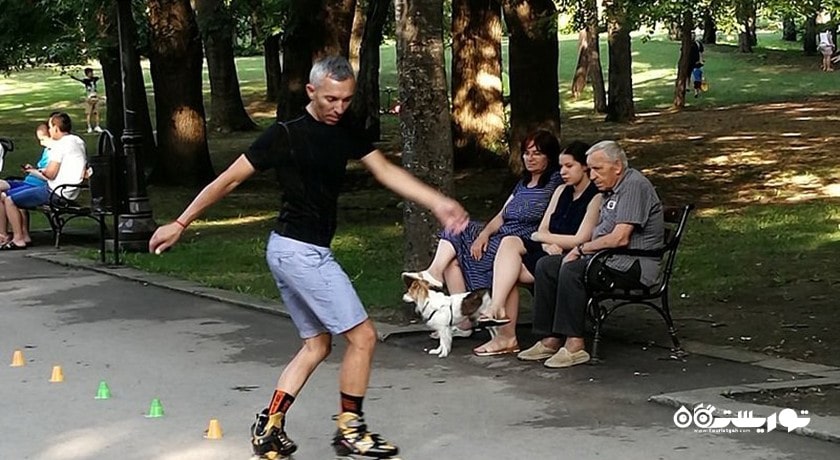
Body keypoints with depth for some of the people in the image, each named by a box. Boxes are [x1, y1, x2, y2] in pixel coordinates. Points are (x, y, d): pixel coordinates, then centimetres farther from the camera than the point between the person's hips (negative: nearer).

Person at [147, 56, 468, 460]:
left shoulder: (344, 132, 7)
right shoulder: (286, 135, -14)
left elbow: (386, 171, 1)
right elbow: (229, 179, -11)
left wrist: (437, 202, -11)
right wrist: (180, 224, -9)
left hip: (292, 253, 9)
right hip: (302, 252, -9)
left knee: (317, 344, 14)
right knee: (362, 335, -4)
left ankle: (269, 428, 13)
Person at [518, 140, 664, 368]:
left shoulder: (634, 185, -13)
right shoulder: (611, 189, 19)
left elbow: (620, 238, -21)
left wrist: (581, 249, -10)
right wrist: (581, 250, 0)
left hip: (632, 265, -10)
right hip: (607, 258, 10)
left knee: (572, 270, -31)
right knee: (546, 265, 0)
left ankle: (574, 345, -27)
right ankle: (551, 340, -5)